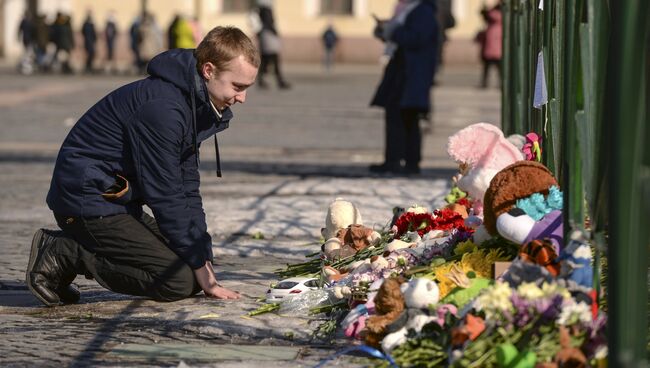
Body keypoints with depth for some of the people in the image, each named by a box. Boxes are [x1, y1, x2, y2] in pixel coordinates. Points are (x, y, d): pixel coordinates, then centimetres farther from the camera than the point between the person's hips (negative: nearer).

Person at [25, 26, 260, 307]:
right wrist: (201, 267, -14)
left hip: (115, 201, 11)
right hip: (89, 201, -11)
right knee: (179, 280, -17)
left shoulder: (195, 105, 9)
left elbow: (187, 189, 12)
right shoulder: (162, 107, -23)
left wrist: (203, 258, 4)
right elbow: (166, 197, -21)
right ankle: (63, 254, -9)